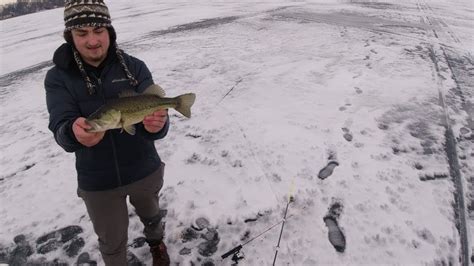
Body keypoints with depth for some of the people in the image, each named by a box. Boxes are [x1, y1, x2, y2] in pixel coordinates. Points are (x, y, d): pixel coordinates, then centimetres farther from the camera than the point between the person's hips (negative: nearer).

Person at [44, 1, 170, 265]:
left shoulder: (134, 67, -12)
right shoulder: (58, 78, -11)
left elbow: (154, 117, -20)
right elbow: (61, 130, -22)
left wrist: (156, 124, -45)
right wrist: (75, 132, -47)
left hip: (145, 171, 1)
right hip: (97, 182, 0)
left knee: (151, 216, 29)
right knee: (112, 243, 19)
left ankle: (156, 242, 62)